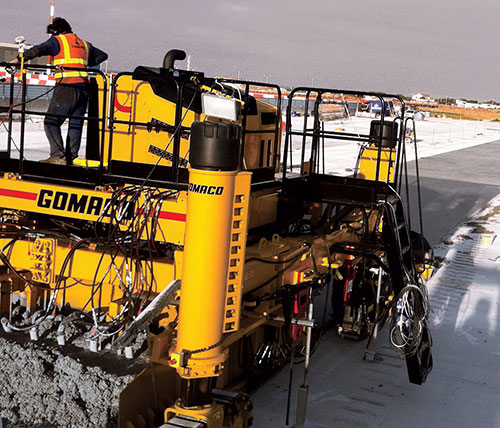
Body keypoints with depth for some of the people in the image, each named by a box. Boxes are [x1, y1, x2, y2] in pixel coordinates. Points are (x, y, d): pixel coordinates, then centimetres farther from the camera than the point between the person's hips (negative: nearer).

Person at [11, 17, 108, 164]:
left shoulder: (58, 41, 3)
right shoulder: (84, 44, 21)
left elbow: (38, 50, -9)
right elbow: (102, 55, 30)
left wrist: (18, 60, -4)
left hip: (66, 87, -6)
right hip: (83, 88, 6)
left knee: (51, 122, -3)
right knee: (76, 123, 10)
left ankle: (58, 155, -13)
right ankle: (71, 157, 9)